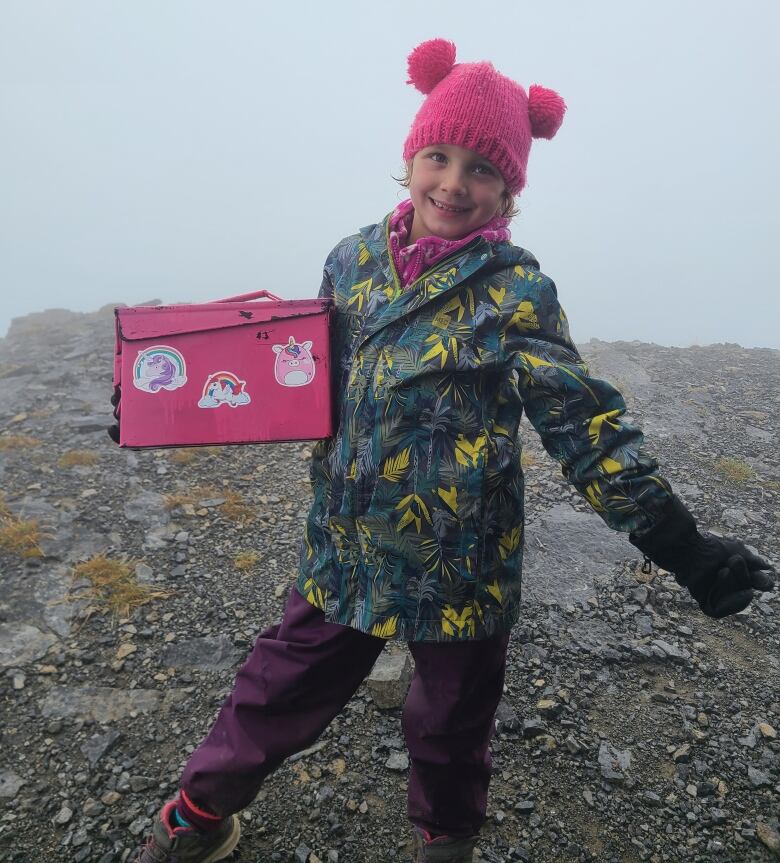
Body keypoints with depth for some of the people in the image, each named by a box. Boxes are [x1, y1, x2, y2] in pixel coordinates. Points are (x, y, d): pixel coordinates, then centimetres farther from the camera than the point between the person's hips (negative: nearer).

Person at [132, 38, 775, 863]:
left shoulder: (516, 287, -11)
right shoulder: (354, 258, 0)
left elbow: (585, 422, -11)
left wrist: (675, 539, -14)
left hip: (461, 561, -2)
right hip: (345, 546, 3)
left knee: (451, 724, 19)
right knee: (279, 690, 17)